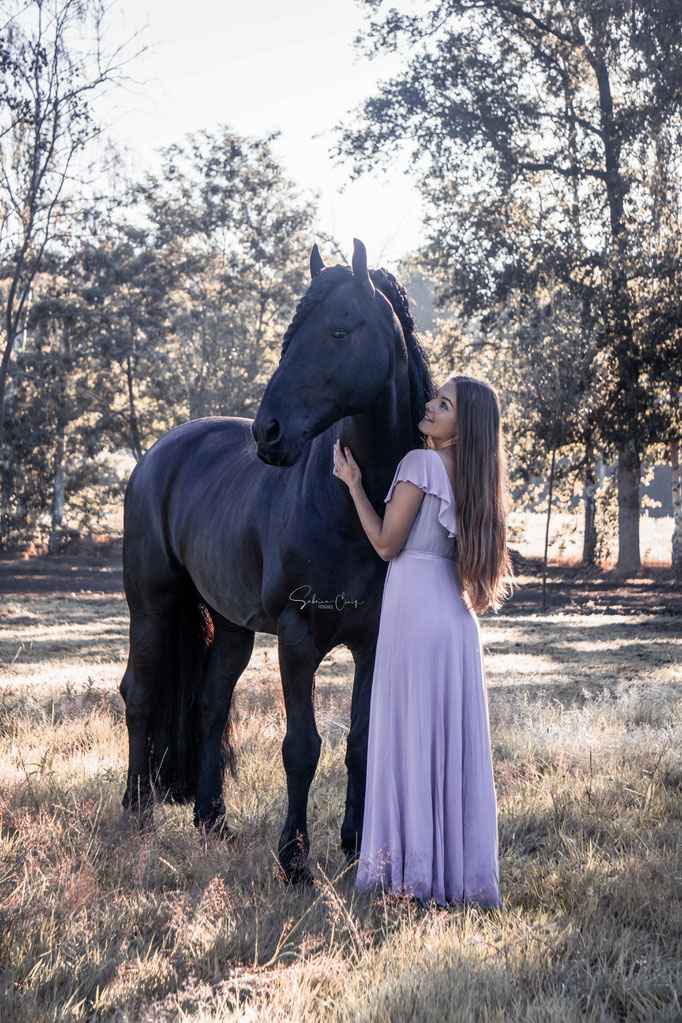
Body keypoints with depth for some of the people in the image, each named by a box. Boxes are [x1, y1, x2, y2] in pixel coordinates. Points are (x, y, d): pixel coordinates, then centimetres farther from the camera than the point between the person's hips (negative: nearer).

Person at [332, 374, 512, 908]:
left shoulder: (420, 464, -11)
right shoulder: (473, 474, 10)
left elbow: (386, 543, -9)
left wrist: (353, 483, -4)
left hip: (414, 609, -7)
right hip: (457, 613, 7)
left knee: (409, 734, 0)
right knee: (456, 738, 11)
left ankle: (415, 868, 5)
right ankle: (464, 868, 16)